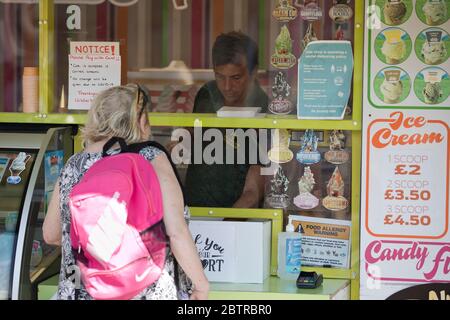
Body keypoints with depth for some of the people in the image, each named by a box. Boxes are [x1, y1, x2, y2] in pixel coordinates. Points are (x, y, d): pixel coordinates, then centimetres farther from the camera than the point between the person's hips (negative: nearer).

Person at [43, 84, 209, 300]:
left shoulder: (73, 166, 4)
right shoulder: (151, 160, -7)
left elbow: (50, 235, 13)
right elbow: (177, 233, -15)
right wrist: (201, 283, -2)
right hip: (146, 291, -4)